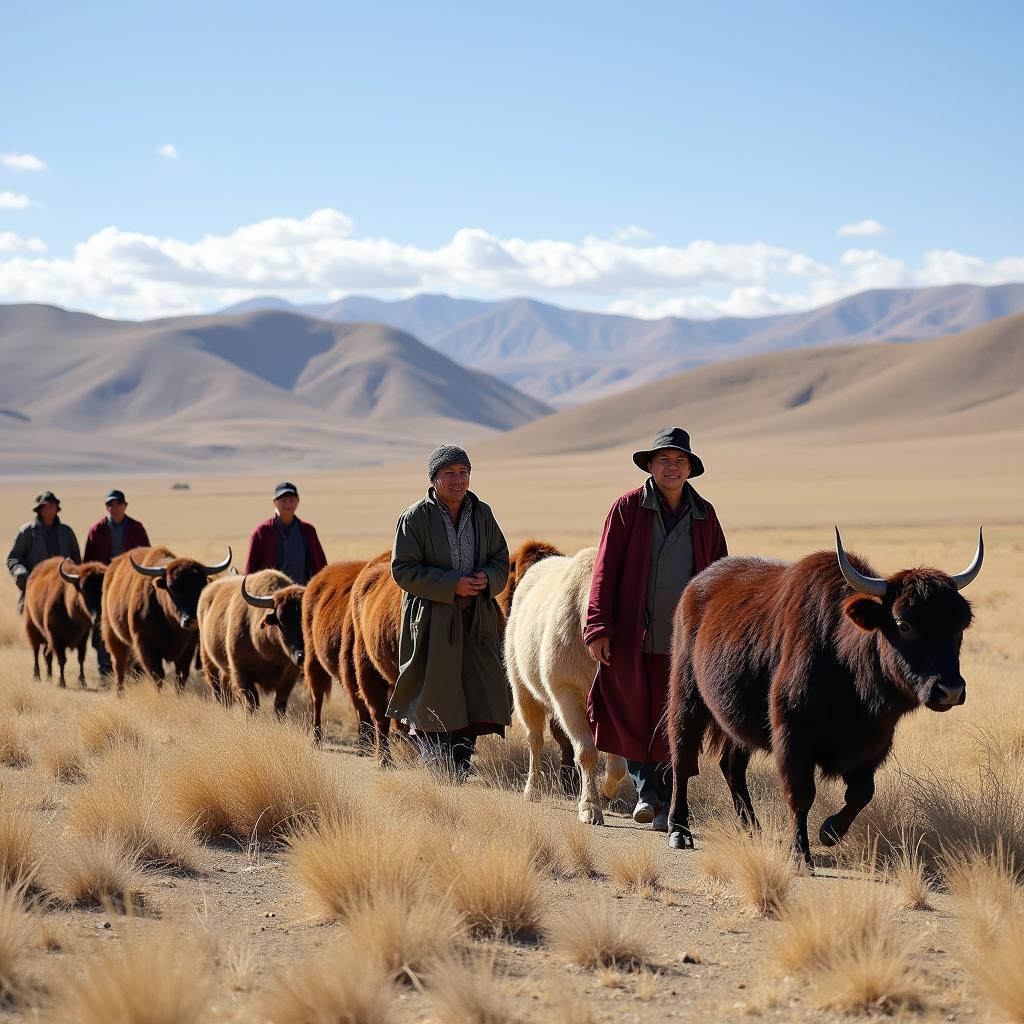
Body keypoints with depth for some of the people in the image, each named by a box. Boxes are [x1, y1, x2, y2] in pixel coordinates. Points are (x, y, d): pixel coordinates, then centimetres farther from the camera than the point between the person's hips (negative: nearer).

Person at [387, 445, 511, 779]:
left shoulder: (482, 514, 9)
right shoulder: (415, 518, -5)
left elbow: (501, 560, 13)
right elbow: (403, 569, -10)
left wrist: (488, 578, -11)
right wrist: (451, 585, -18)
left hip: (476, 622, 4)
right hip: (433, 621, -4)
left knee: (479, 697, -1)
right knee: (435, 700, 0)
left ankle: (460, 775, 9)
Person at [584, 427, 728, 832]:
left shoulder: (704, 516, 8)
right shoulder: (628, 507, -1)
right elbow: (605, 568, -3)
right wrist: (598, 627, -9)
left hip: (684, 642, 2)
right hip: (632, 638, -2)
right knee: (633, 717, 4)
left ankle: (667, 803, 13)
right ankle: (645, 788, 20)